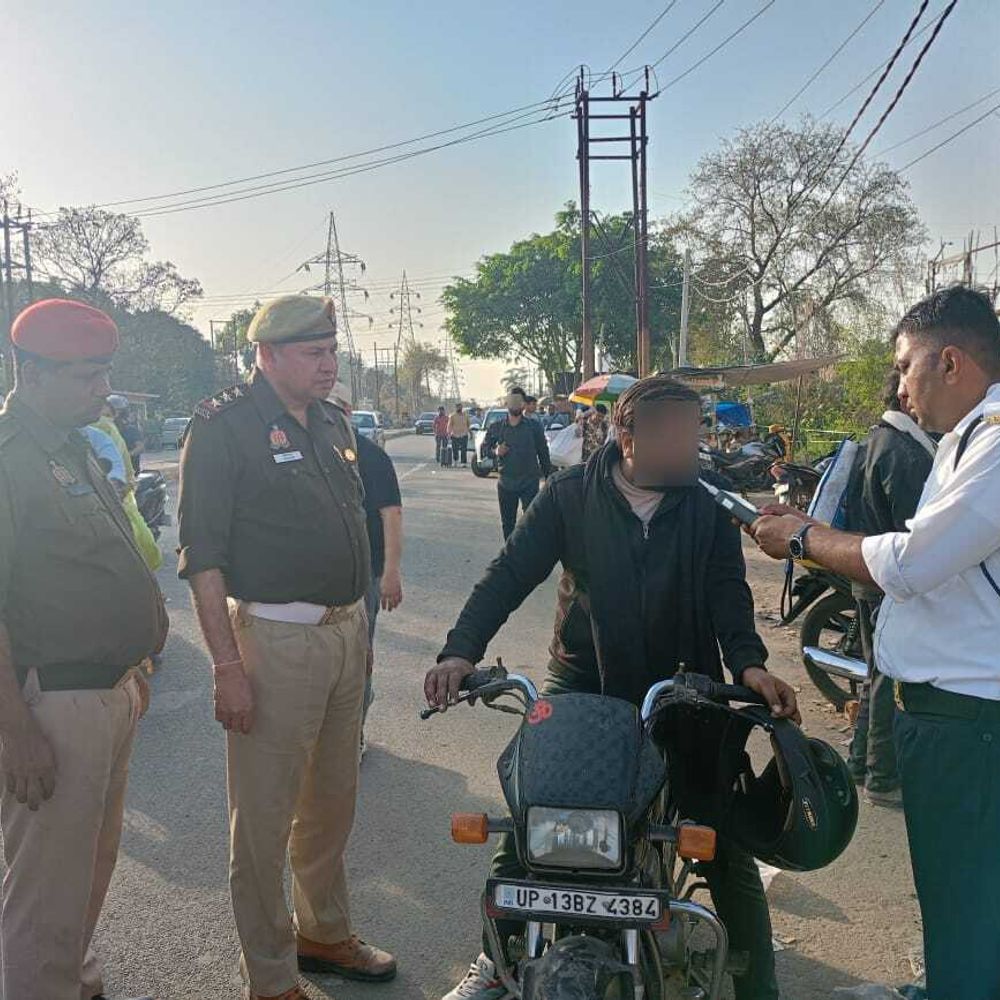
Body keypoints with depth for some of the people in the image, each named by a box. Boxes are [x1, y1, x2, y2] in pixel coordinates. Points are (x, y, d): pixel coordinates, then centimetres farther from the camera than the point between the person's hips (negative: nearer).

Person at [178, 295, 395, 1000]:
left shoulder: (334, 422, 12)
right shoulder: (225, 426, -11)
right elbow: (203, 555, -15)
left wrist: (360, 625, 17)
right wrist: (228, 667, -19)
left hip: (346, 631, 8)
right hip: (275, 641, -7)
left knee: (333, 804, 20)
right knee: (265, 819, 3)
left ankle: (326, 934, 39)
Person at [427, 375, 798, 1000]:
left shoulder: (708, 510, 0)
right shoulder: (571, 496, -4)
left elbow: (729, 595, -6)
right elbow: (510, 574, -9)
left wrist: (749, 664, -26)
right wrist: (462, 650, -23)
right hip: (581, 683, 0)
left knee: (727, 842, 1)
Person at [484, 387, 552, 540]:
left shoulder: (534, 426, -1)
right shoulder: (496, 427, 4)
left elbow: (543, 453, 3)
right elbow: (486, 447, 14)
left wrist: (549, 478, 2)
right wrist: (496, 451, -8)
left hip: (529, 483, -3)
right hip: (506, 483, 3)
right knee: (507, 524, 13)